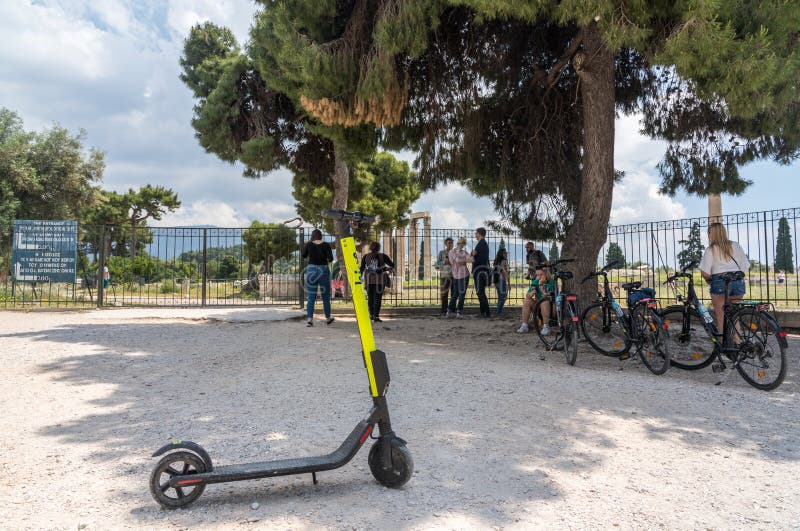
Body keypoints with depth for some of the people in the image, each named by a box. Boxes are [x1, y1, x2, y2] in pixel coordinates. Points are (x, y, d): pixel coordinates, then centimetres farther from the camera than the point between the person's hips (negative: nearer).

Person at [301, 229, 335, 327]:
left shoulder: (309, 245, -3)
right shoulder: (326, 245, -8)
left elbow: (303, 255, 12)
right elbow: (330, 259, -14)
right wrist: (326, 260, 6)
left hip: (311, 270, 1)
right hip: (323, 270, -1)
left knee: (311, 297, 5)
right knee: (325, 296, 13)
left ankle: (310, 318, -5)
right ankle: (328, 318, 26)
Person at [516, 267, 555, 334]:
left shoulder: (552, 283, -12)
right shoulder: (535, 282, 3)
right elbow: (527, 295, 2)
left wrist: (541, 286, -30)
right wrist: (530, 294, -22)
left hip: (551, 307, -5)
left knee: (544, 302, -35)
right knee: (527, 300, -18)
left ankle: (546, 326, -29)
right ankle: (524, 325, -17)